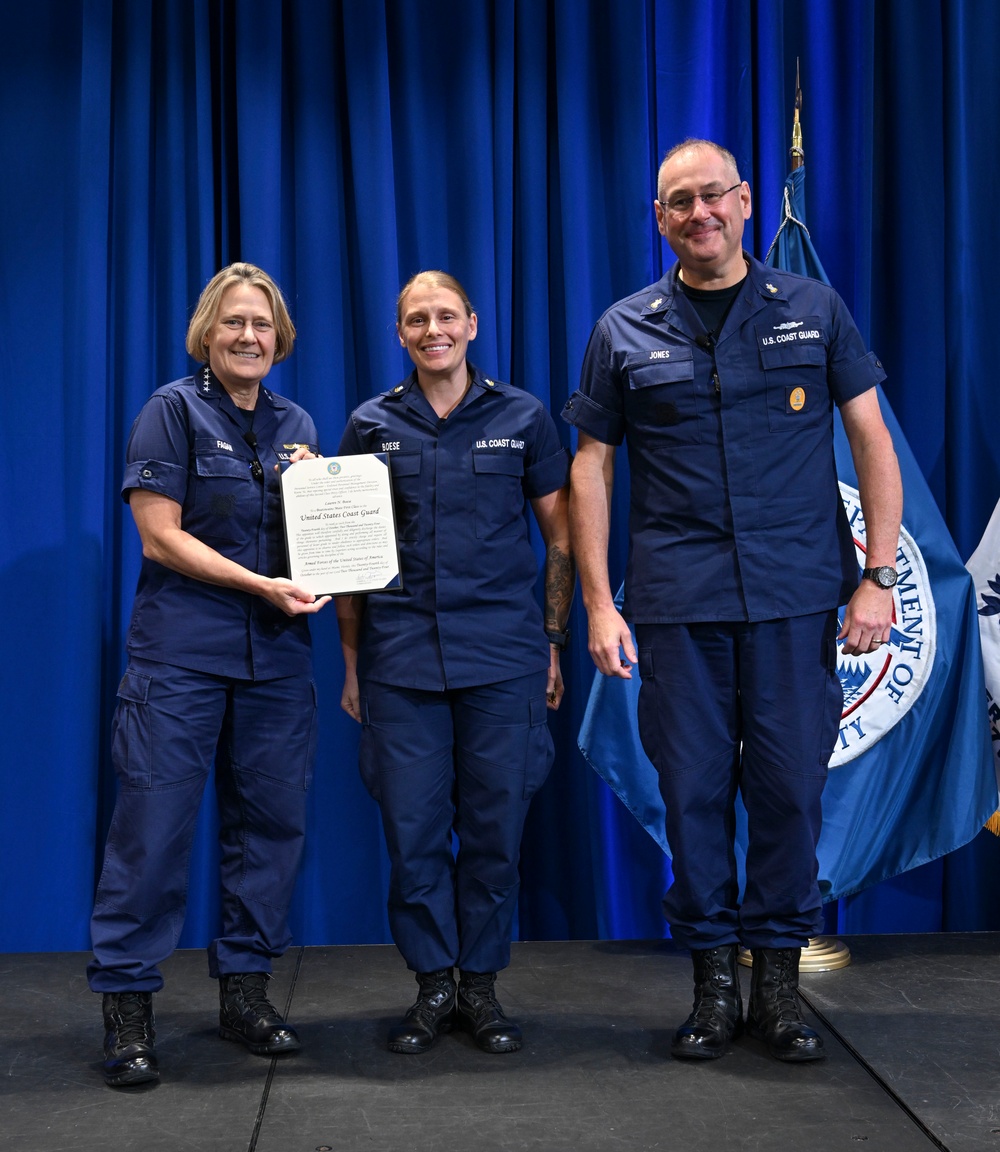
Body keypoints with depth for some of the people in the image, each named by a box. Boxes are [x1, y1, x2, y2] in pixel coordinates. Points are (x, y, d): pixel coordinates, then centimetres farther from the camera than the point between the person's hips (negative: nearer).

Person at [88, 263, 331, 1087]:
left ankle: (245, 987, 20)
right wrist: (261, 585, -16)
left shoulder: (296, 425, 14)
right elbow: (160, 535, -9)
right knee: (155, 822, -4)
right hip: (181, 651, -5)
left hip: (276, 652, 5)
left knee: (271, 819, 7)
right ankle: (128, 1003, 7)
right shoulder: (173, 410, -1)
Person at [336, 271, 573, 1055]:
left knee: (495, 826, 4)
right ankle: (433, 985, 18)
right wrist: (352, 659, 8)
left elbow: (562, 536, 9)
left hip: (503, 657, -1)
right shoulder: (371, 426, 7)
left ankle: (481, 984, 20)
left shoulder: (522, 418, 5)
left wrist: (554, 643, 5)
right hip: (400, 659, 1)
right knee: (412, 827, 2)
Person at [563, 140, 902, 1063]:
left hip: (797, 596, 0)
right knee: (693, 788, 5)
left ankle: (778, 977, 19)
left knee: (790, 784, 3)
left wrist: (880, 575, -3)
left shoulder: (813, 311, 8)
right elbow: (592, 467, 7)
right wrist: (598, 602, 0)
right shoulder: (625, 331, 8)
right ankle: (712, 978, 20)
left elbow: (872, 440, 6)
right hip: (678, 602, 0)